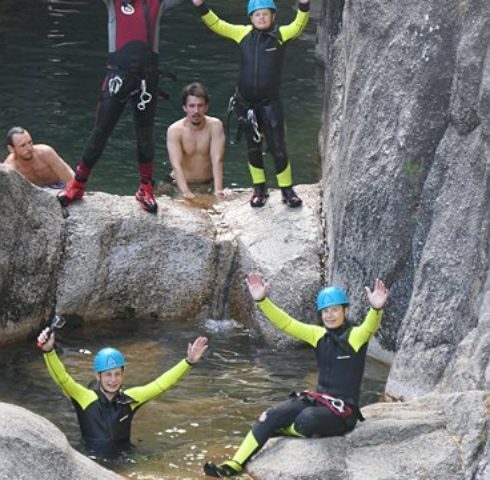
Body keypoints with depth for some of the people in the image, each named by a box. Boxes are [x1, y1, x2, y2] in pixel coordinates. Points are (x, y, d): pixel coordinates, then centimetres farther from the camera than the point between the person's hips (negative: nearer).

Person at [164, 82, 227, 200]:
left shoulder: (215, 125, -11)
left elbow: (217, 160, -19)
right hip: (181, 185, -1)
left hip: (207, 185, 1)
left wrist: (218, 190, -33)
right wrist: (186, 192, -41)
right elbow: (176, 165, -25)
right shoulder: (175, 130, -15)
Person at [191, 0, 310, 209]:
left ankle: (287, 190, 11)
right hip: (246, 103, 3)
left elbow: (298, 25, -21)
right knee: (253, 148, 13)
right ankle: (259, 189, 26)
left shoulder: (281, 34, -6)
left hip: (270, 102, -3)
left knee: (278, 148, -2)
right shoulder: (243, 33, 0)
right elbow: (217, 25, 1)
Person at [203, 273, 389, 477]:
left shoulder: (356, 336, -10)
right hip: (317, 400, 6)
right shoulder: (318, 335, 6)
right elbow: (286, 323, 1)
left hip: (343, 411, -6)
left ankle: (283, 431, 0)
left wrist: (376, 309, -55)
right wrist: (261, 301, -13)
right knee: (272, 416, -14)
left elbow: (370, 326, -32)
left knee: (306, 420, -35)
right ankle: (234, 466, -13)